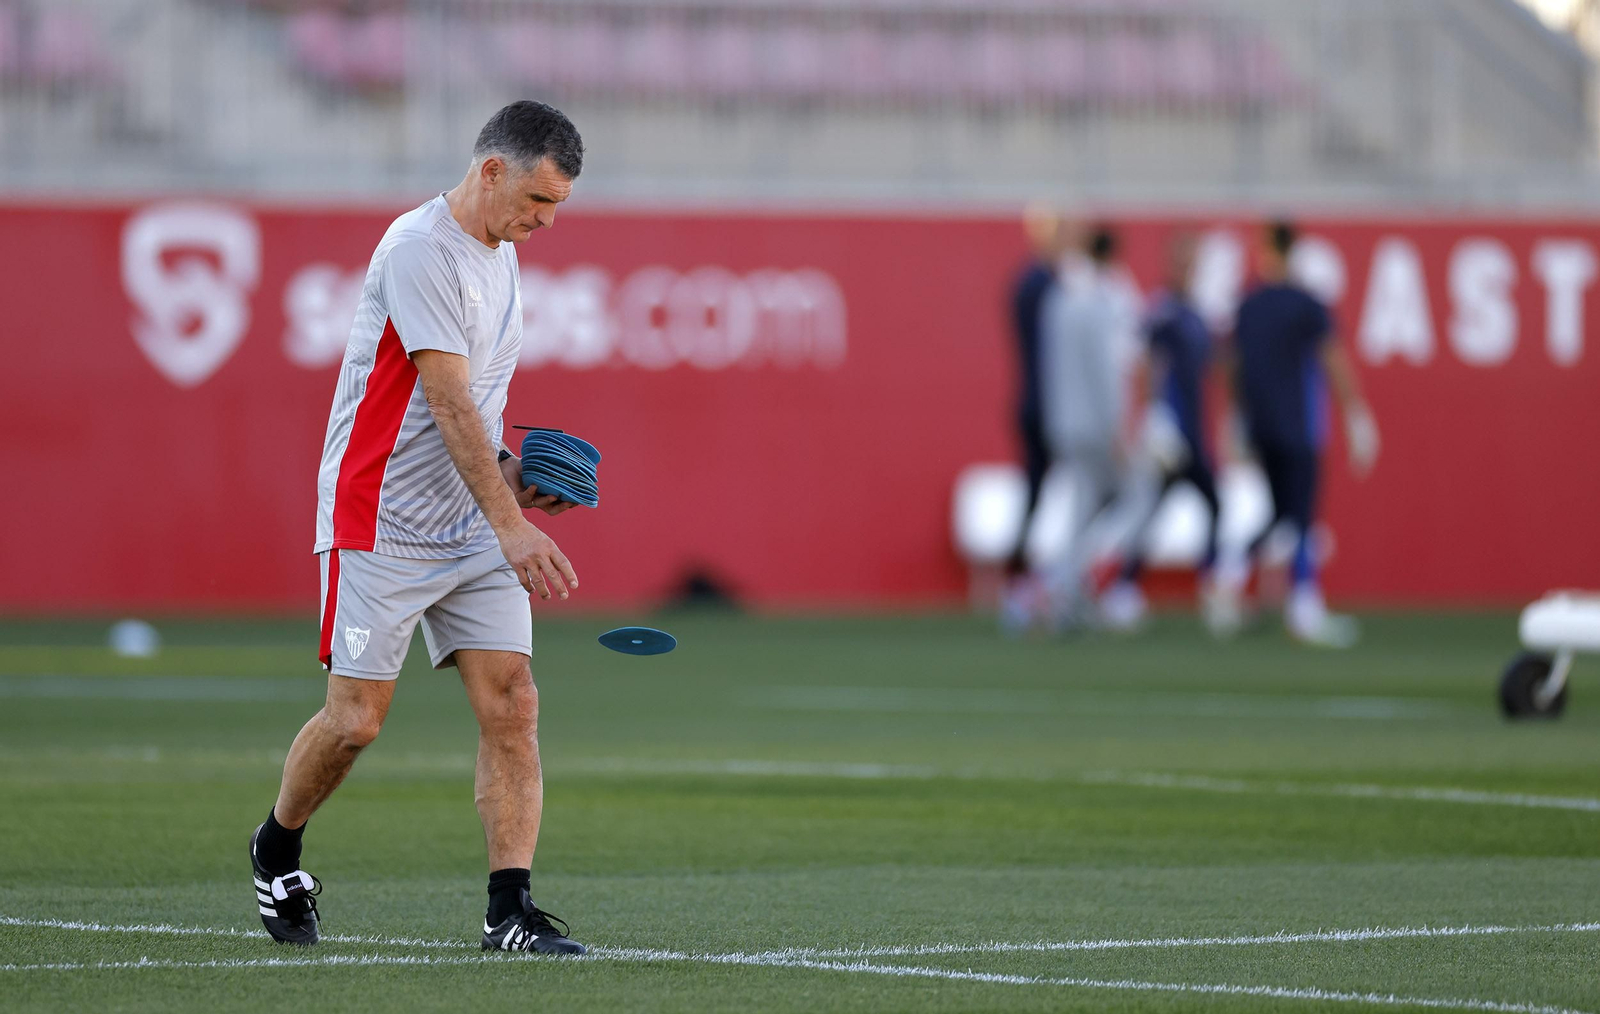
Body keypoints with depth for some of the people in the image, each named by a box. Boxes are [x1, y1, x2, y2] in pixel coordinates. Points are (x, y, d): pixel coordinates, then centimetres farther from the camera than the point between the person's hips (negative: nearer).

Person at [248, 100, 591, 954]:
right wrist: (510, 525, -27)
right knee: (357, 718, -5)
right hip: (381, 522, -8)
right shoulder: (421, 250, -16)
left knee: (511, 706, -6)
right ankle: (276, 851, 22)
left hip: (473, 527, 8)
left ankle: (511, 908, -8)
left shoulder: (500, 256, 13)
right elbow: (449, 404, -23)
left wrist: (509, 474, 6)